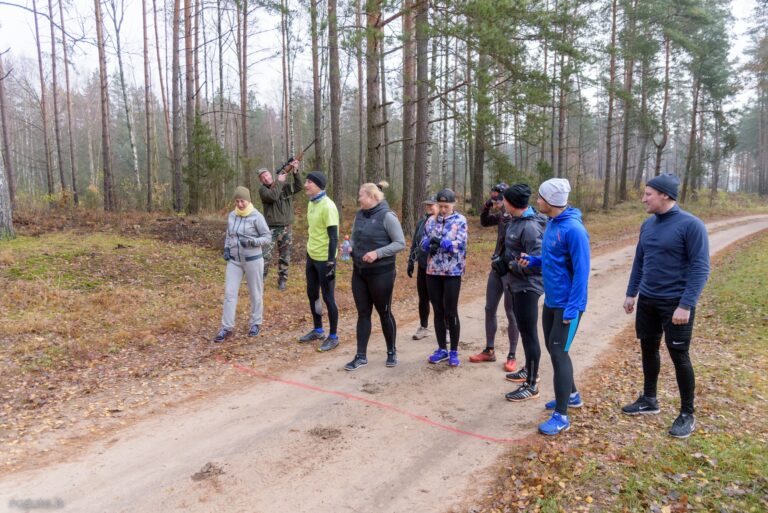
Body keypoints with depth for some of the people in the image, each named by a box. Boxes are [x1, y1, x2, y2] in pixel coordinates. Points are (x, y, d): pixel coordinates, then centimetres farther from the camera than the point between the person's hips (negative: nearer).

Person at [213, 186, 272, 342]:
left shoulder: (256, 216, -12)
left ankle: (256, 324, 26)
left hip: (253, 259, -4)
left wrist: (251, 242, -23)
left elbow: (267, 237, -9)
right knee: (229, 293, 1)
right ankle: (227, 328, 8)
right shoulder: (231, 215, 4)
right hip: (234, 260, 4)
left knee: (255, 293, 10)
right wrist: (226, 249, 2)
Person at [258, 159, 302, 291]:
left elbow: (298, 187, 4)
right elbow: (272, 196, -22)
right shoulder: (262, 189, -5)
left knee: (284, 257, 9)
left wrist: (295, 172, -7)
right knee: (266, 255, -9)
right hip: (271, 228, -4)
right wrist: (279, 181, -12)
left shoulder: (285, 186, 9)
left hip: (285, 228, 4)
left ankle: (282, 280, 19)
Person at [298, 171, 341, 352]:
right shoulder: (311, 204, 9)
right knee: (312, 293, 17)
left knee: (327, 297, 1)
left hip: (324, 259, -9)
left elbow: (333, 237, -19)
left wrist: (330, 263, -21)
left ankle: (333, 337, 15)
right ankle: (318, 330, 33)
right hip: (311, 256, 9)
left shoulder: (327, 206, -18)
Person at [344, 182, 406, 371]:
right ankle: (361, 356, 18)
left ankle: (391, 352, 27)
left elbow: (400, 243, -15)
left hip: (381, 273, -6)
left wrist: (377, 253, -24)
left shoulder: (387, 216, -14)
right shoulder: (359, 215, 5)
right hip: (359, 272, 6)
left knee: (384, 313, 8)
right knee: (363, 314, 10)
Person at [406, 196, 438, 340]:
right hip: (423, 267, 5)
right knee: (423, 298, 13)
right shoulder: (421, 223, 8)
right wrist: (411, 262, 11)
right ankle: (423, 327, 26)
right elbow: (414, 244, 14)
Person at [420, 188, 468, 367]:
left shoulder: (460, 220, -3)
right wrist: (430, 242, -16)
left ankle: (454, 351, 14)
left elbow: (460, 244, -14)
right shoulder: (431, 221, 9)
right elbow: (423, 242, 6)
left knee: (451, 312, 0)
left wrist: (440, 241, -24)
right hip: (433, 271, 4)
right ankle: (442, 349, 22)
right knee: (438, 312, 10)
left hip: (452, 272, -4)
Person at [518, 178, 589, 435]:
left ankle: (561, 417, 5)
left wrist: (572, 307, -23)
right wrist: (533, 260, 3)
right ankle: (570, 395, 39)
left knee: (559, 352, -5)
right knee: (553, 348, 19)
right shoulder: (551, 223, 7)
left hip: (566, 304, -9)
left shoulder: (573, 229, -21)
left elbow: (581, 270, -22)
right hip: (550, 300, 9)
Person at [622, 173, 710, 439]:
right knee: (648, 349, 16)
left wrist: (686, 305, -22)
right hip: (647, 301, 7)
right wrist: (631, 293, 13)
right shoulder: (648, 224, 6)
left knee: (679, 356, 3)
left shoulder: (691, 225, -15)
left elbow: (700, 268, -17)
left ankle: (687, 415, 19)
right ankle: (649, 400, 33)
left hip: (675, 305, -6)